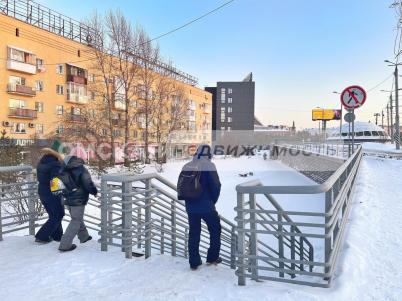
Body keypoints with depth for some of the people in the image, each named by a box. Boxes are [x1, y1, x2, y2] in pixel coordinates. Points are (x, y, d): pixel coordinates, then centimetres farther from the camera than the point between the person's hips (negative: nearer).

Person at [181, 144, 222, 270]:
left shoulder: (186, 167, 5)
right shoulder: (208, 166, -13)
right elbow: (216, 186, -13)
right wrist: (213, 201, 3)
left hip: (191, 207, 5)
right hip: (206, 206, -5)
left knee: (193, 233, 14)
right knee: (215, 229, 16)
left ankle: (194, 262, 19)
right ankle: (212, 258, 22)